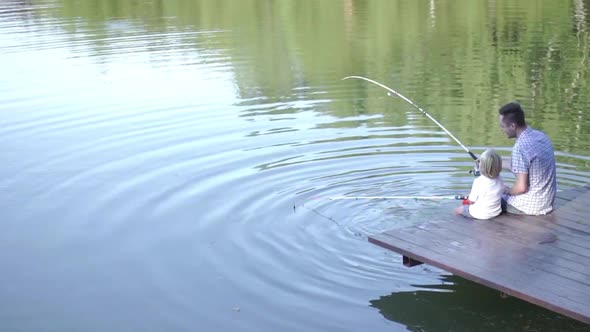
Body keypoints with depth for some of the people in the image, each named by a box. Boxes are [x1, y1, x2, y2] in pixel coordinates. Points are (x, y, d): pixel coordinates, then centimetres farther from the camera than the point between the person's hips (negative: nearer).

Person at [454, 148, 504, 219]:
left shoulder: (478, 181, -26)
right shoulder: (500, 179, -11)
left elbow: (471, 201, -17)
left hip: (479, 214, -5)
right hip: (496, 213, 5)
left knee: (457, 210, 16)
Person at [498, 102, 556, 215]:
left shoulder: (521, 147, -25)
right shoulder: (540, 135, 1)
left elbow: (521, 188, -24)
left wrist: (507, 191, -4)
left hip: (531, 205, -8)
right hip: (547, 201, 8)